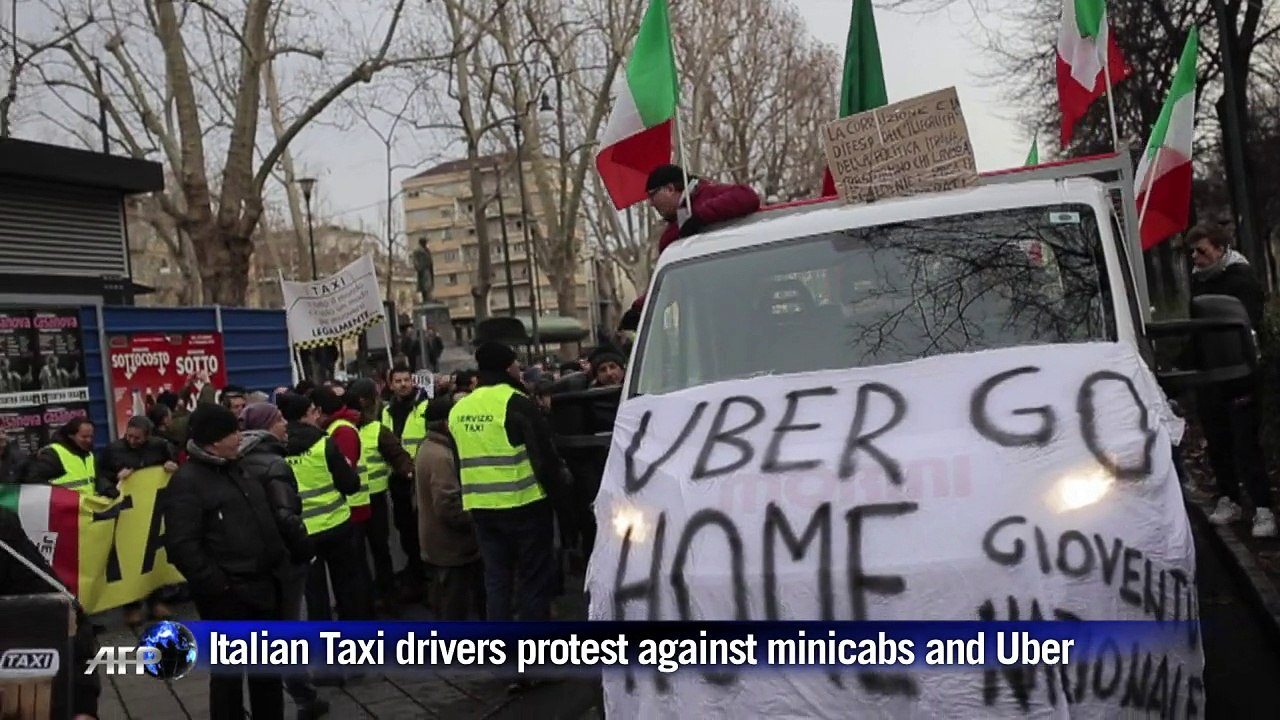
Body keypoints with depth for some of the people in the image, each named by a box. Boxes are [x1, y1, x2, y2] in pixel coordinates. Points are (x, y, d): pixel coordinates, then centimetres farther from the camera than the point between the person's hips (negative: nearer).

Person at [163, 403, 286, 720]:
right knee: (228, 670, 4)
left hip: (262, 585, 8)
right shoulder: (187, 481, -12)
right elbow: (181, 545, -20)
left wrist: (279, 565, 14)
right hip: (226, 594, -8)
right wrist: (216, 584, -20)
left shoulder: (238, 468, 14)